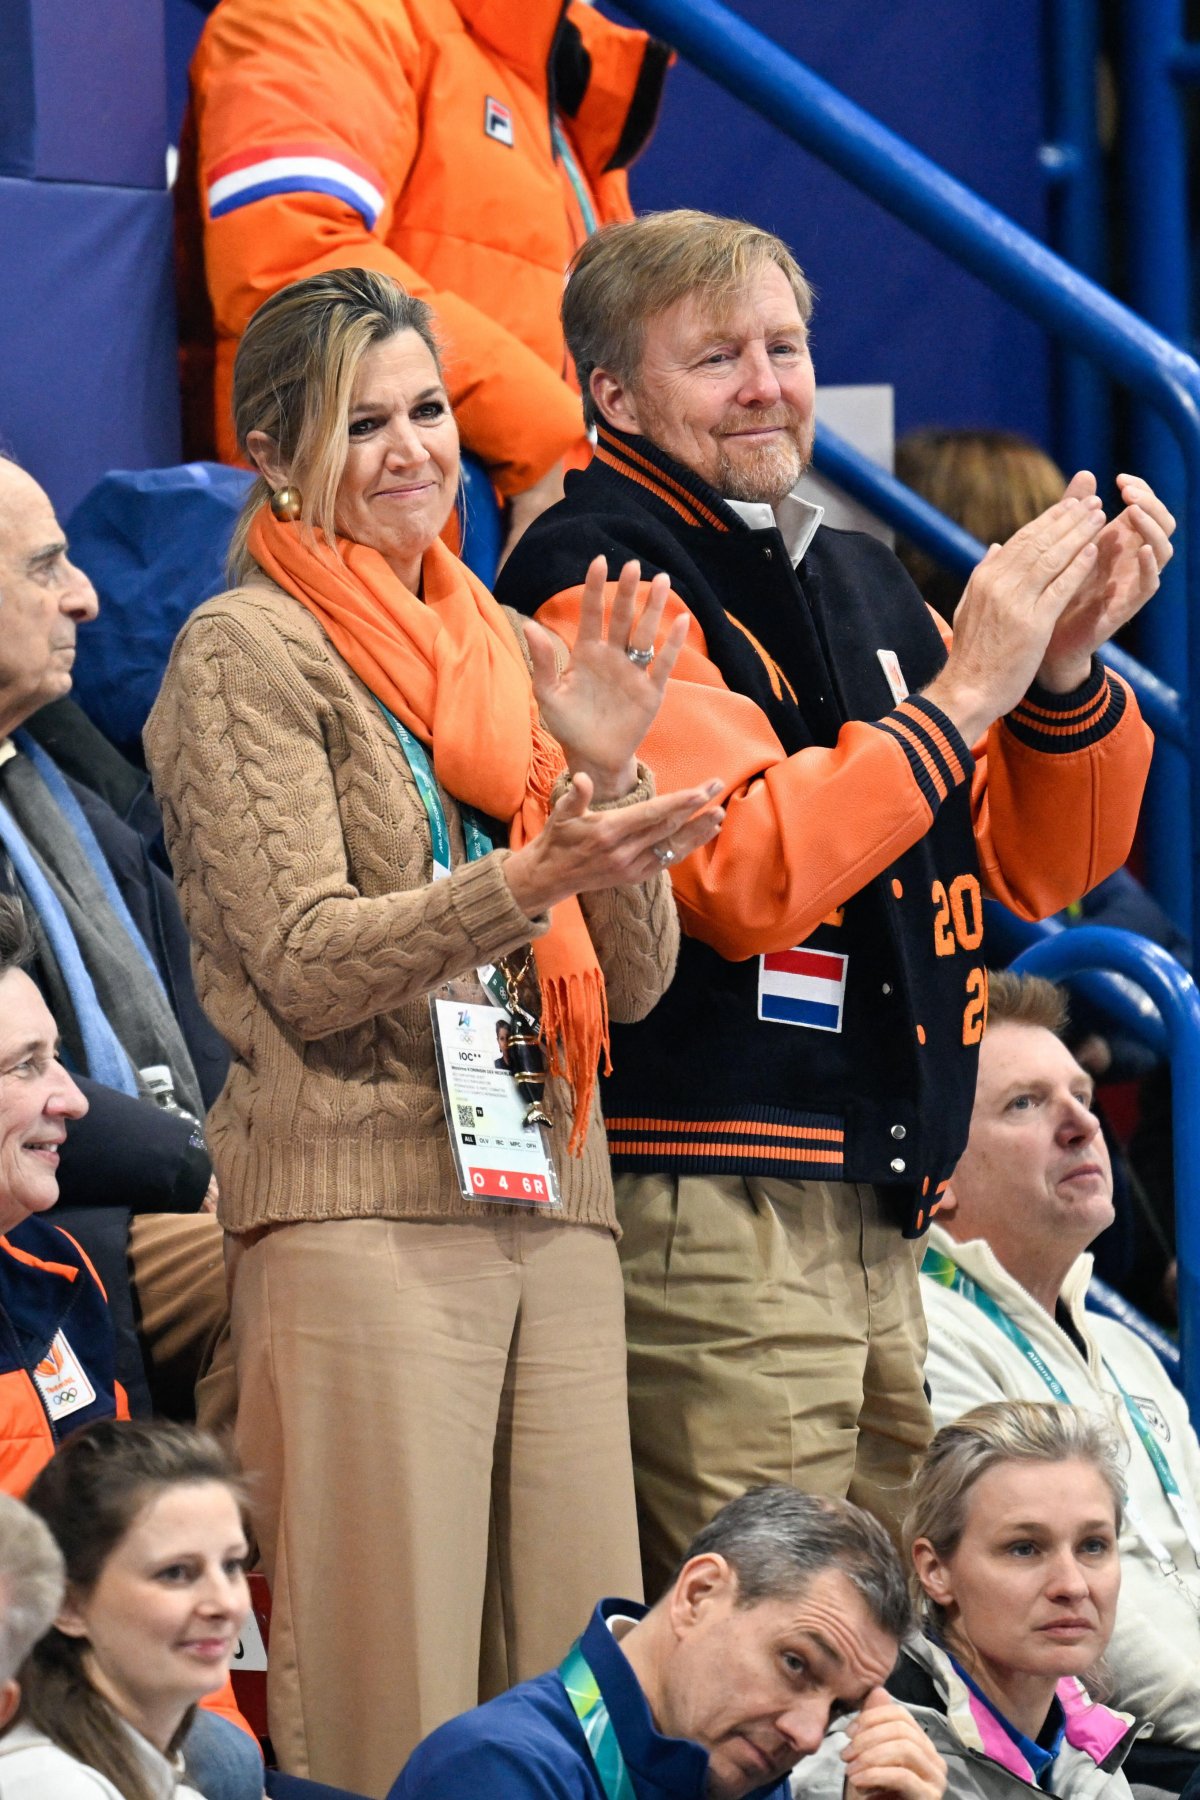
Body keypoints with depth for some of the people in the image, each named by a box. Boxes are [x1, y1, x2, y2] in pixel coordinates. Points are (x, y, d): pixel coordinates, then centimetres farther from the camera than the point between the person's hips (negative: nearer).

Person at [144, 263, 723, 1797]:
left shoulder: (511, 652, 19)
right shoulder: (248, 652, 2)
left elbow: (632, 980, 14)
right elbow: (309, 964, -9)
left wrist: (604, 775, -2)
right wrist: (530, 877, -22)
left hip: (555, 1210, 6)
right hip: (365, 1208, -6)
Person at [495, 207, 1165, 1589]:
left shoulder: (858, 580, 20)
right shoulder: (598, 580, -6)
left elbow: (1046, 866, 19)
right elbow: (744, 876, -19)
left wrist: (1066, 665, 1)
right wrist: (962, 691, -14)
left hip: (877, 1212, 9)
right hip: (707, 1205, -9)